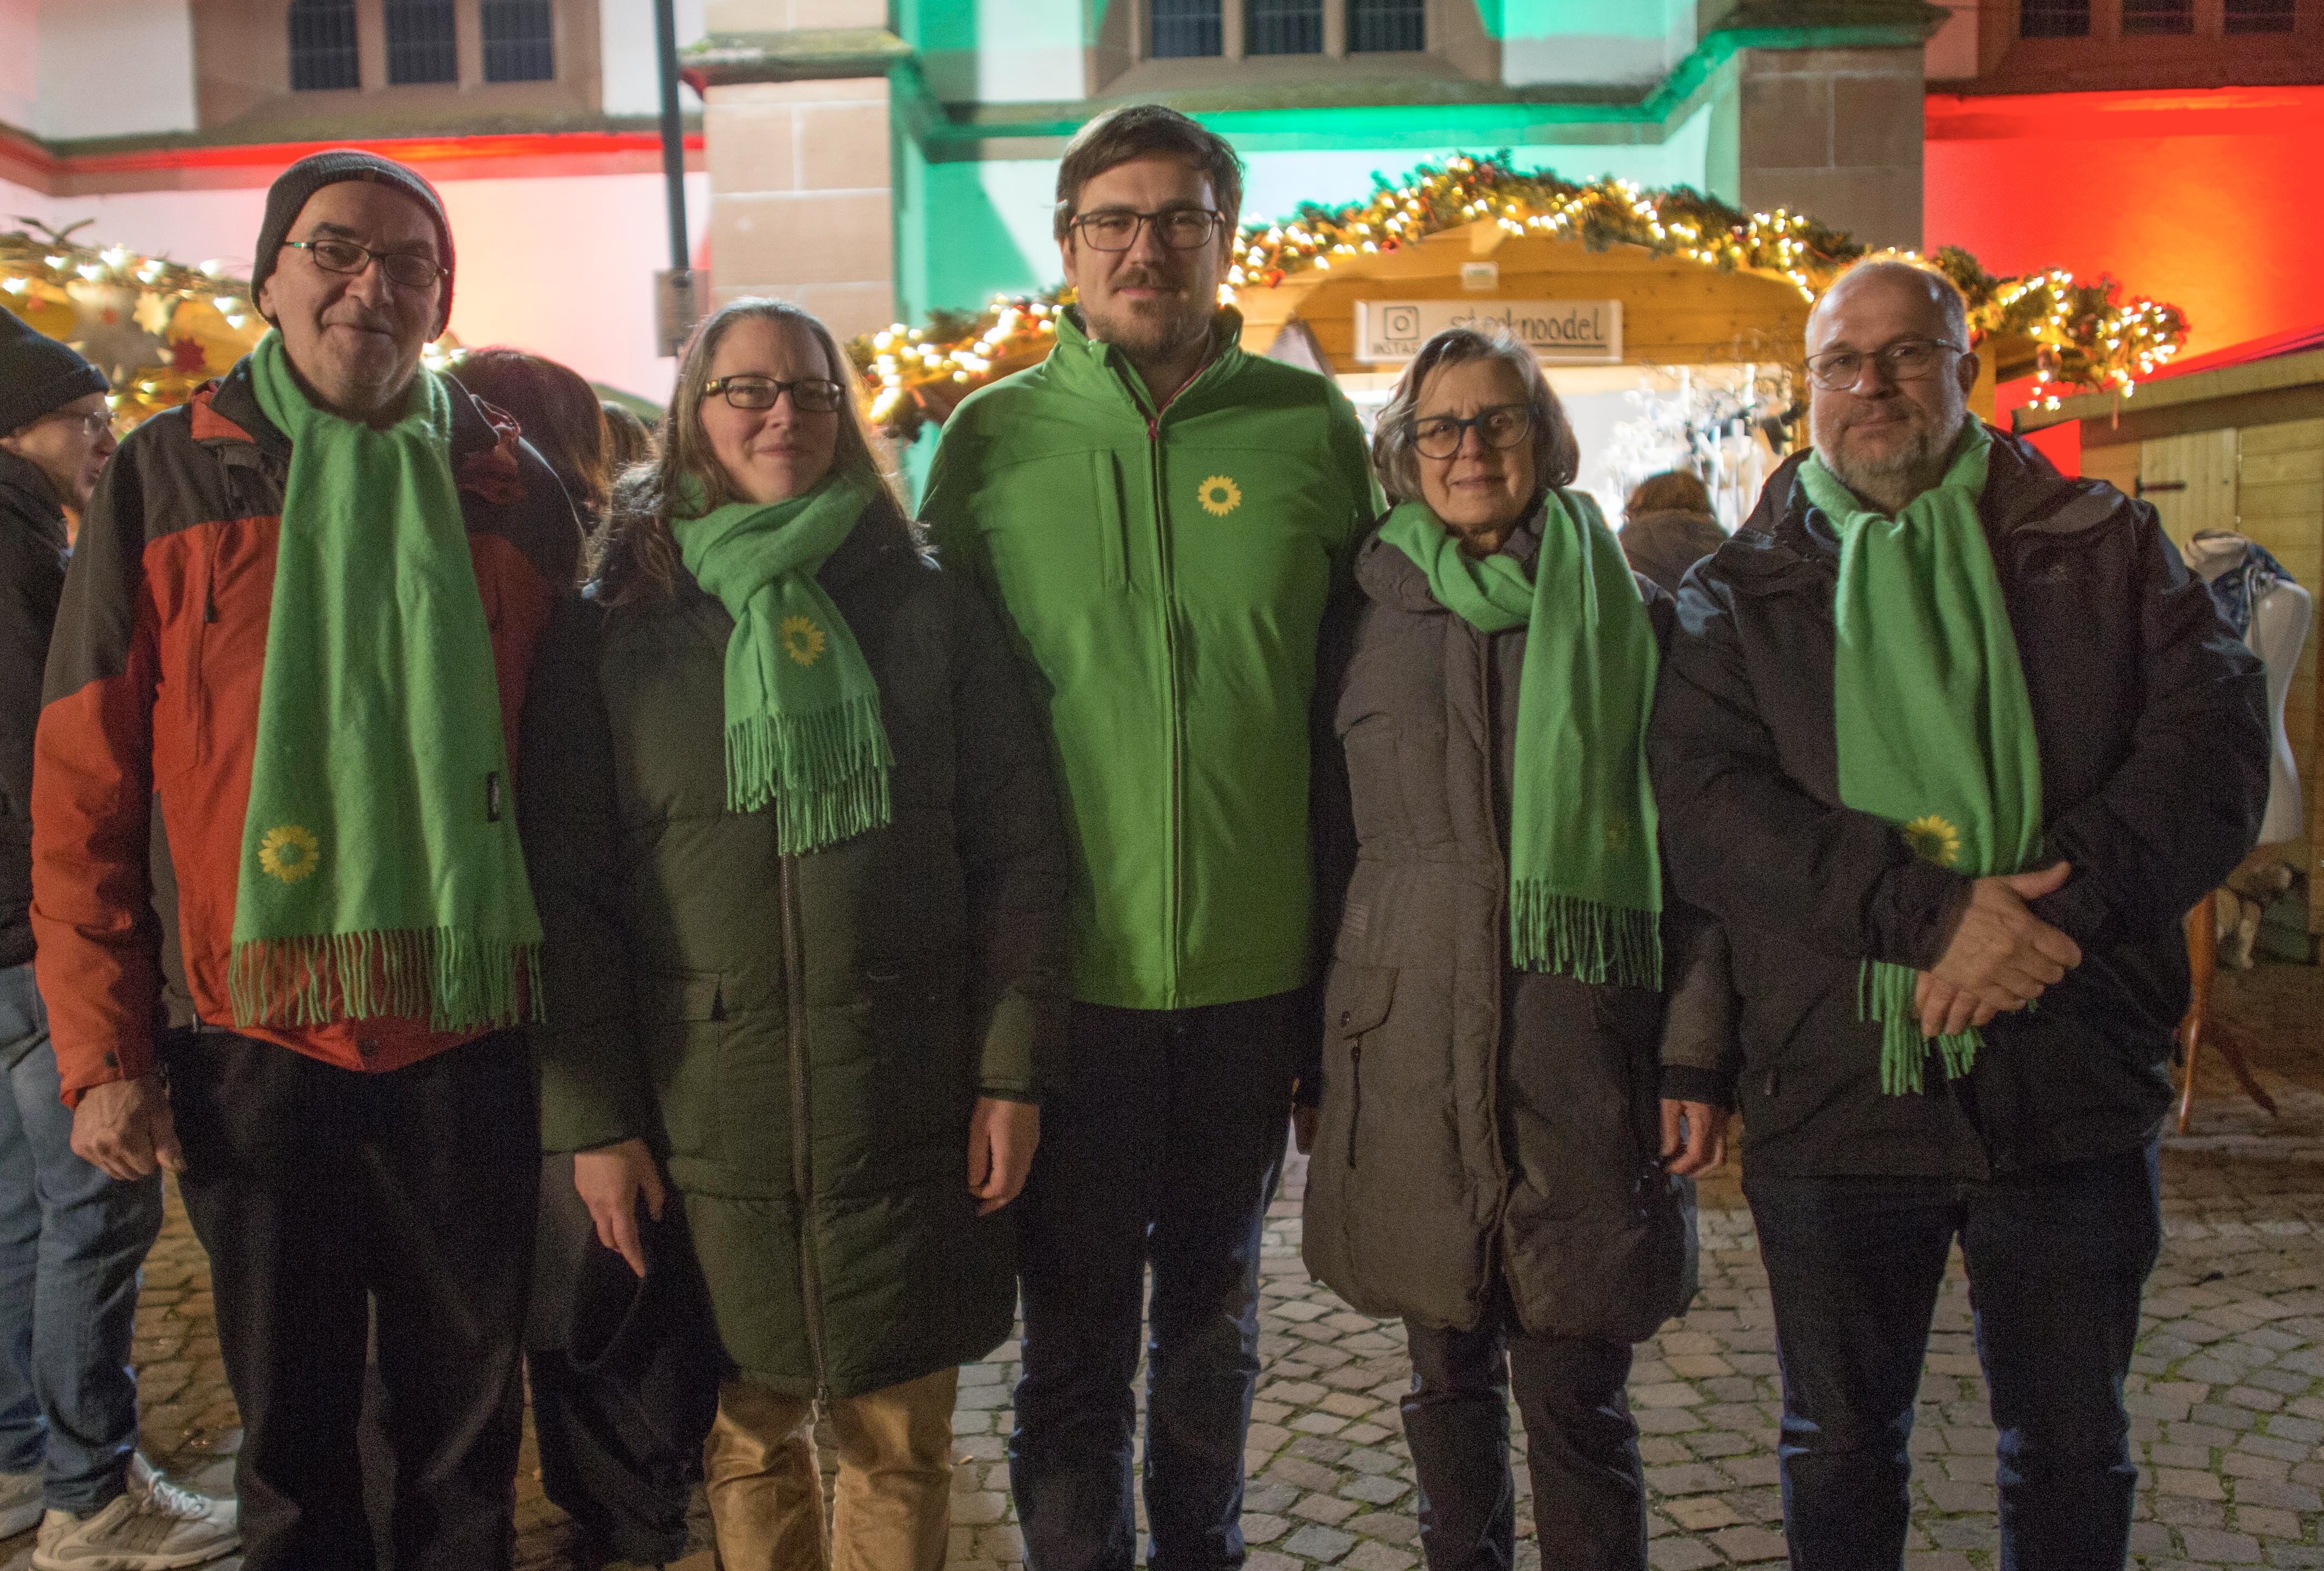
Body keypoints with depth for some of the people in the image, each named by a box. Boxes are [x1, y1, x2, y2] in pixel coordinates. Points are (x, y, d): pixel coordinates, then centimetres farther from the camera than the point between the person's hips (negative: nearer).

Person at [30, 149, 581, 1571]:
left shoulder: (514, 491, 4)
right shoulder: (164, 481, 1)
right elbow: (82, 786, 1)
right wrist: (102, 1050, -3)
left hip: (469, 1037, 1)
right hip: (252, 1039, -1)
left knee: (469, 1424, 14)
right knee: (291, 1423, 15)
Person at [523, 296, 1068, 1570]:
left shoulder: (932, 611, 5)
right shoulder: (616, 635, 4)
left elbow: (1017, 850, 2)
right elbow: (567, 891, 2)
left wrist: (1013, 1072, -3)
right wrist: (591, 1118, -3)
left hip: (913, 1110, 0)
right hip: (709, 1117, 0)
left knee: (900, 1440, 10)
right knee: (751, 1434, 13)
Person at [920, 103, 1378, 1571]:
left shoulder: (1312, 428, 0)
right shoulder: (993, 440, 0)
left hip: (1256, 964, 2)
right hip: (1072, 965, -1)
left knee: (1216, 1310, 19)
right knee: (1076, 1329, 9)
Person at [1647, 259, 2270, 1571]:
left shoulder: (2107, 547, 6)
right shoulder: (1743, 592, 4)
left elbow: (2216, 751, -5)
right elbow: (1705, 805, -11)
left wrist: (2058, 903, -20)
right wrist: (1932, 910, -22)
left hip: (2074, 1082, 1)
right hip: (1833, 1086, 0)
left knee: (2074, 1453, 18)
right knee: (1840, 1449, 16)